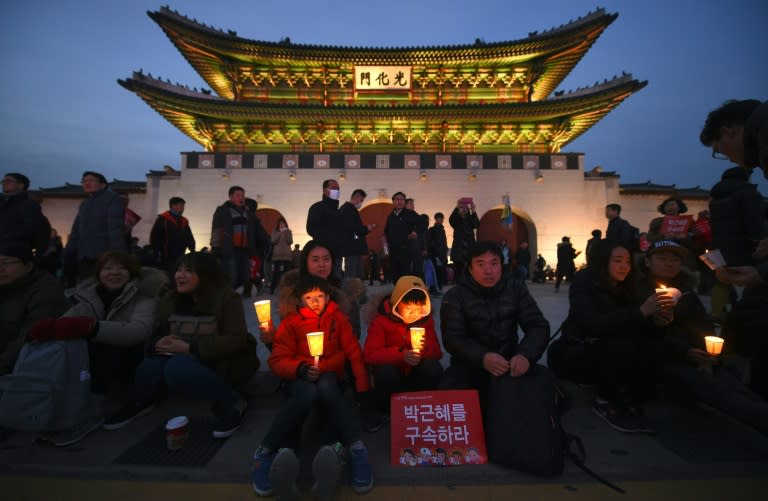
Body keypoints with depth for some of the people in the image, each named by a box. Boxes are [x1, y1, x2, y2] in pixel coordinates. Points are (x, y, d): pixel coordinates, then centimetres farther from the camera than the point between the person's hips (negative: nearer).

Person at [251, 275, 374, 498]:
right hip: (299, 378, 0)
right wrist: (301, 369, -25)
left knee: (325, 388, -36)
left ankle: (356, 448, -40)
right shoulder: (291, 322, 1)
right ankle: (266, 451, -32)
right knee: (307, 393, -37)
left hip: (330, 377, 1)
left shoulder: (338, 318, 4)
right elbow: (278, 360, -4)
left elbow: (354, 353, 3)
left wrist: (362, 388, -7)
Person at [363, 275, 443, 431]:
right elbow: (370, 354, -23)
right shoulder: (381, 320, -17)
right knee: (385, 372, -35)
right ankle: (377, 409, -3)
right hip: (391, 368, -2)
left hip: (415, 371, 2)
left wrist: (426, 348, -32)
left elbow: (437, 352, -7)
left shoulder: (426, 320, -8)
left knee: (434, 368, -28)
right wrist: (400, 354, -37)